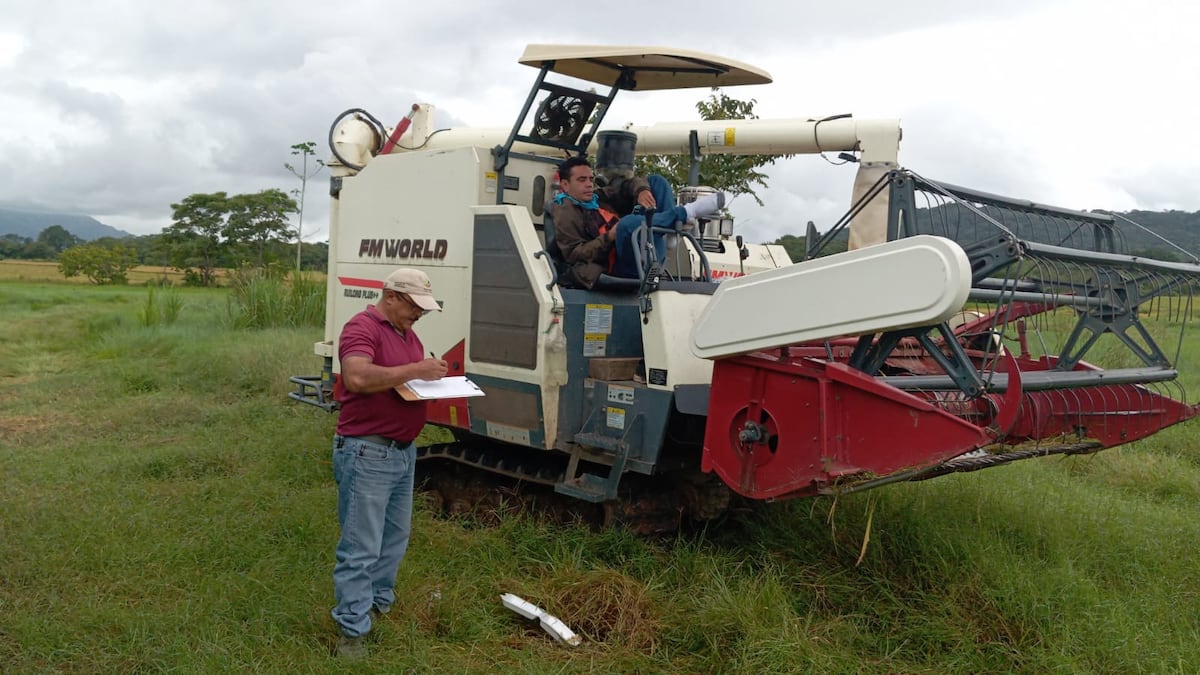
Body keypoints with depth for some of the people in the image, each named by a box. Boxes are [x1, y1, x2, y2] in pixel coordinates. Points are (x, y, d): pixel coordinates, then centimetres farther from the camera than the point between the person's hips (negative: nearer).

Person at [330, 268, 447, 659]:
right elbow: (357, 378, -30)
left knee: (395, 539, 18)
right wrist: (415, 369, -25)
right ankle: (352, 630, 6)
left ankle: (379, 604, 34)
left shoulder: (409, 335, 15)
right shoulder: (361, 327, -13)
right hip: (367, 453, -9)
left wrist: (432, 380, 0)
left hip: (404, 452, 9)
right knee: (361, 548, -3)